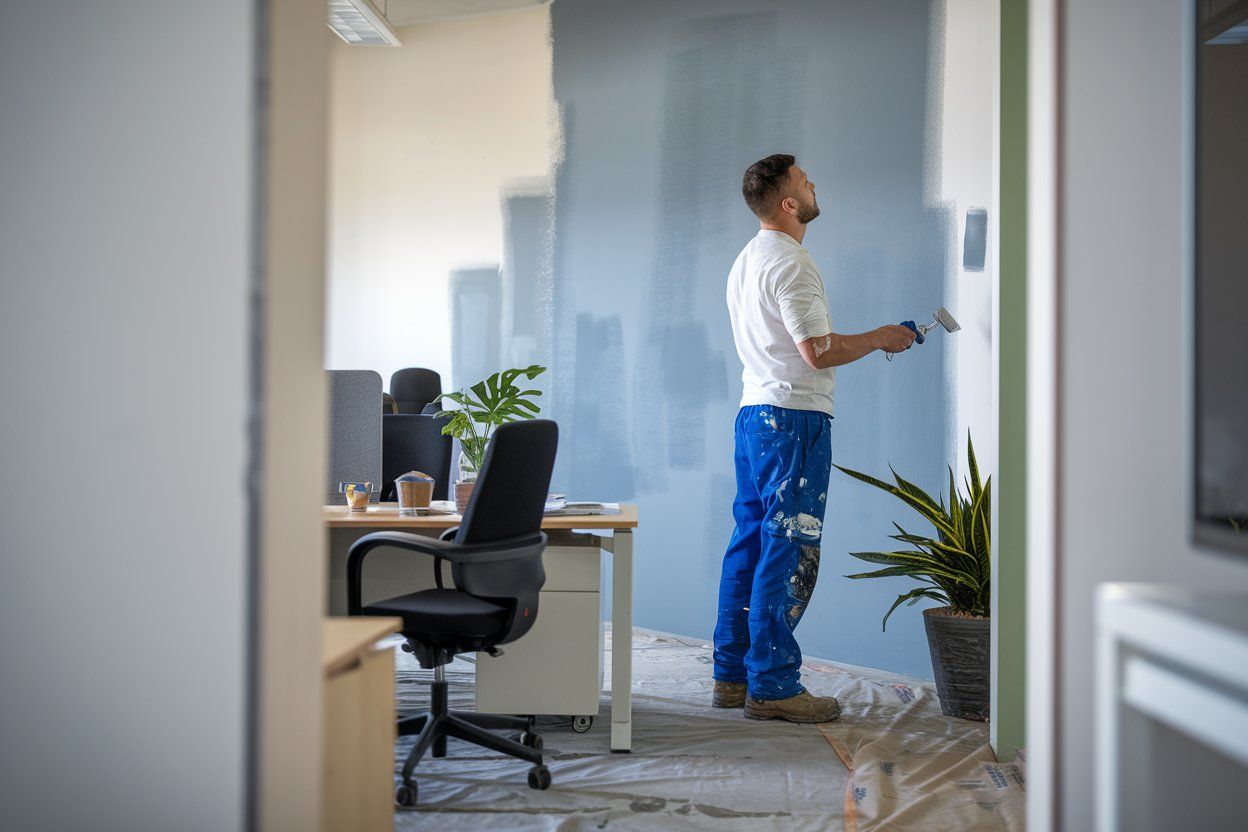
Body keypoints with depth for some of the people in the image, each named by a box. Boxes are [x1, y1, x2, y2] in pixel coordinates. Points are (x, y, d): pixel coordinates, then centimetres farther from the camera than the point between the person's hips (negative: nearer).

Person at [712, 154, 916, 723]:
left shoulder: (746, 261, 17)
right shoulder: (791, 263, -14)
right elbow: (819, 351, -19)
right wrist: (881, 339, -5)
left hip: (753, 413, 10)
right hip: (794, 418, -10)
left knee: (749, 545, 11)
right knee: (787, 553, -7)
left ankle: (732, 675, 16)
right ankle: (772, 687, -4)